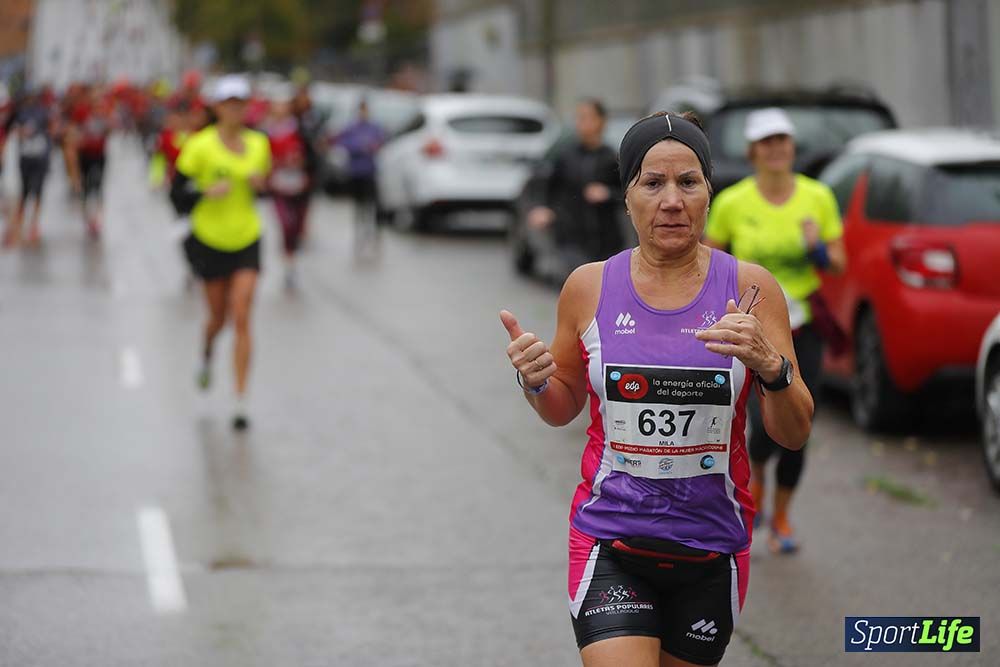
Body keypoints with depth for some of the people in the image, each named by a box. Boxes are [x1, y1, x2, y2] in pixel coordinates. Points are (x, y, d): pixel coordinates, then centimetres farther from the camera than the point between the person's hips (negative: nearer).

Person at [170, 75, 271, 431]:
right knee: (219, 317, 11)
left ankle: (241, 402, -8)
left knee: (241, 318, -9)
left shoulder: (259, 143, 1)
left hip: (247, 241, 1)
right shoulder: (200, 145, -11)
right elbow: (177, 194, -9)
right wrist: (207, 192, -27)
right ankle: (207, 354, 50)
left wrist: (260, 184, -7)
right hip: (210, 241, -1)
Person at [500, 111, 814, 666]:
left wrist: (769, 364, -23)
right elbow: (563, 408, 13)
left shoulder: (749, 288, -4)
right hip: (610, 544, -1)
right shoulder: (589, 287, -1)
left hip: (712, 550, 1)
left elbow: (794, 434, -4)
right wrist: (535, 383, -9)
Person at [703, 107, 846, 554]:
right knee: (767, 428, -16)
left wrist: (818, 250, -17)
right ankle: (755, 473, 22)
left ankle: (781, 518, 26)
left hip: (804, 324, 2)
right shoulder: (731, 203, -7)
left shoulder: (818, 197, -2)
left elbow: (839, 264, 4)